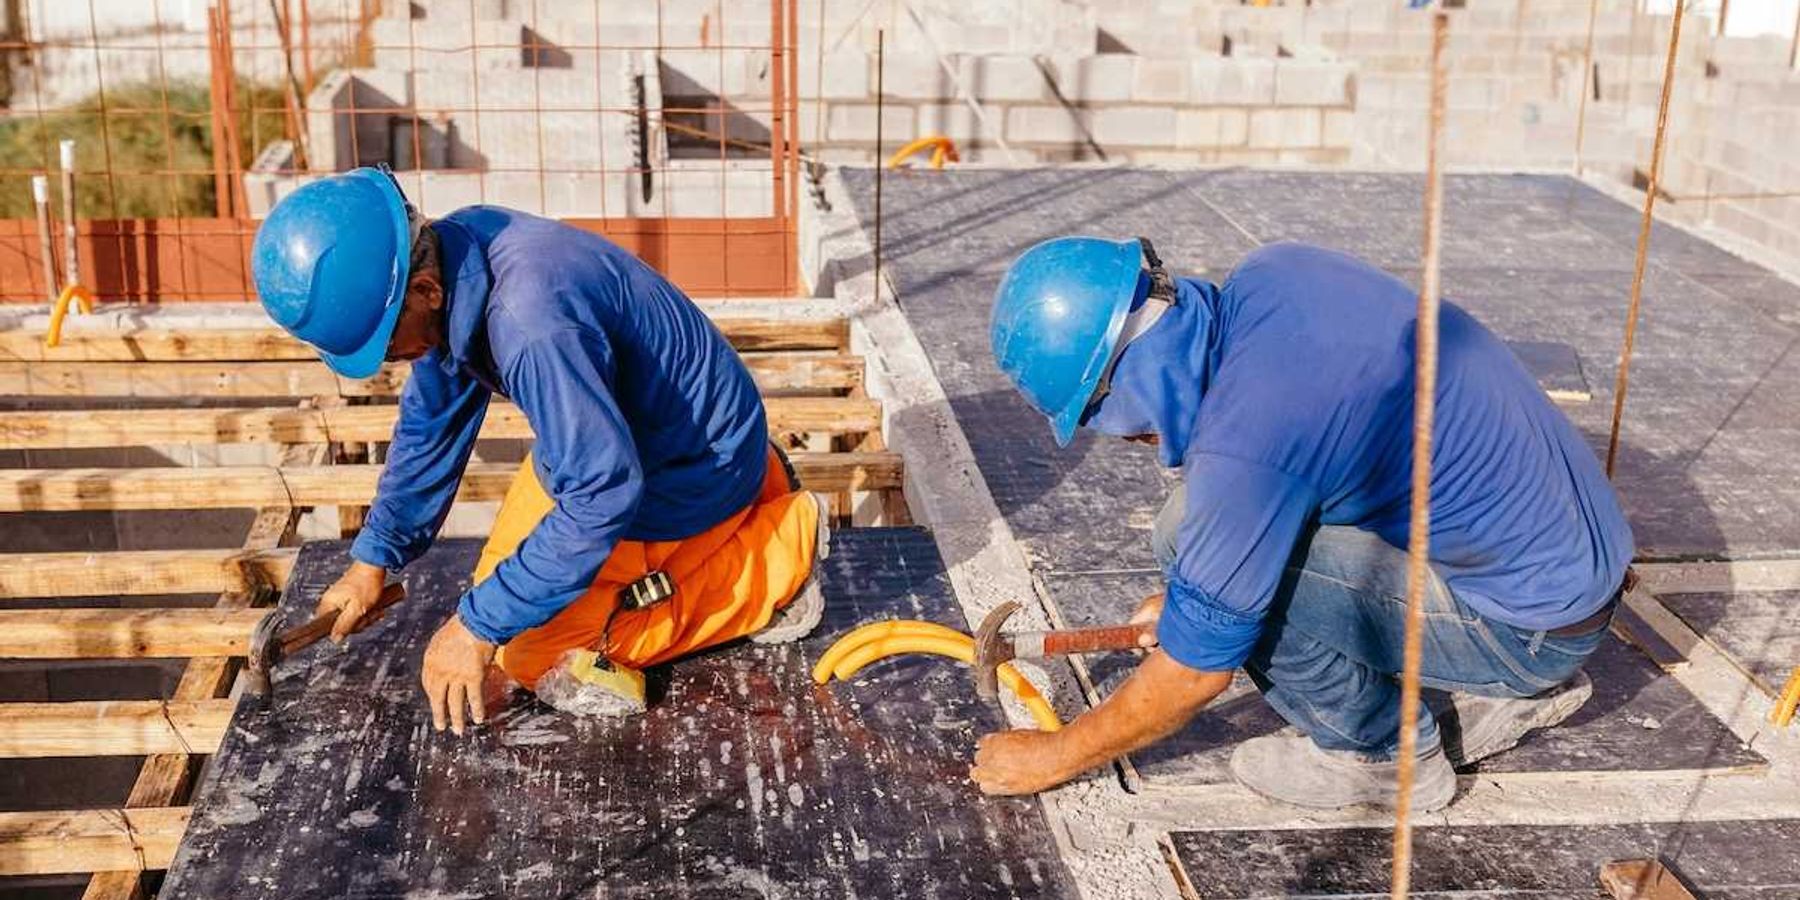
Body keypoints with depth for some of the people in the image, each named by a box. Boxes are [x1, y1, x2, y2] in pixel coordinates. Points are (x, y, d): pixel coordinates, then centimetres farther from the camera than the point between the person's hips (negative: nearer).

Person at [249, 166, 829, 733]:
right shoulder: (448, 252, -10)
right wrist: (374, 558, 8)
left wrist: (478, 626, -30)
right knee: (504, 579, 19)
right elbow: (432, 420, 5)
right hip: (613, 429, 9)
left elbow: (605, 491, -36)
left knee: (541, 658, -9)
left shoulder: (529, 323, -40)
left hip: (689, 467, -9)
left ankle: (779, 558, 2)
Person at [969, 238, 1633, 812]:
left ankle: (1387, 752, 4)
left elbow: (1195, 673, -16)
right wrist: (1189, 589, 19)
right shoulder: (1272, 272, -4)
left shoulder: (1241, 440, -28)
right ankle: (1510, 691, 19)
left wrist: (1056, 756, 0)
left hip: (1539, 621, -9)